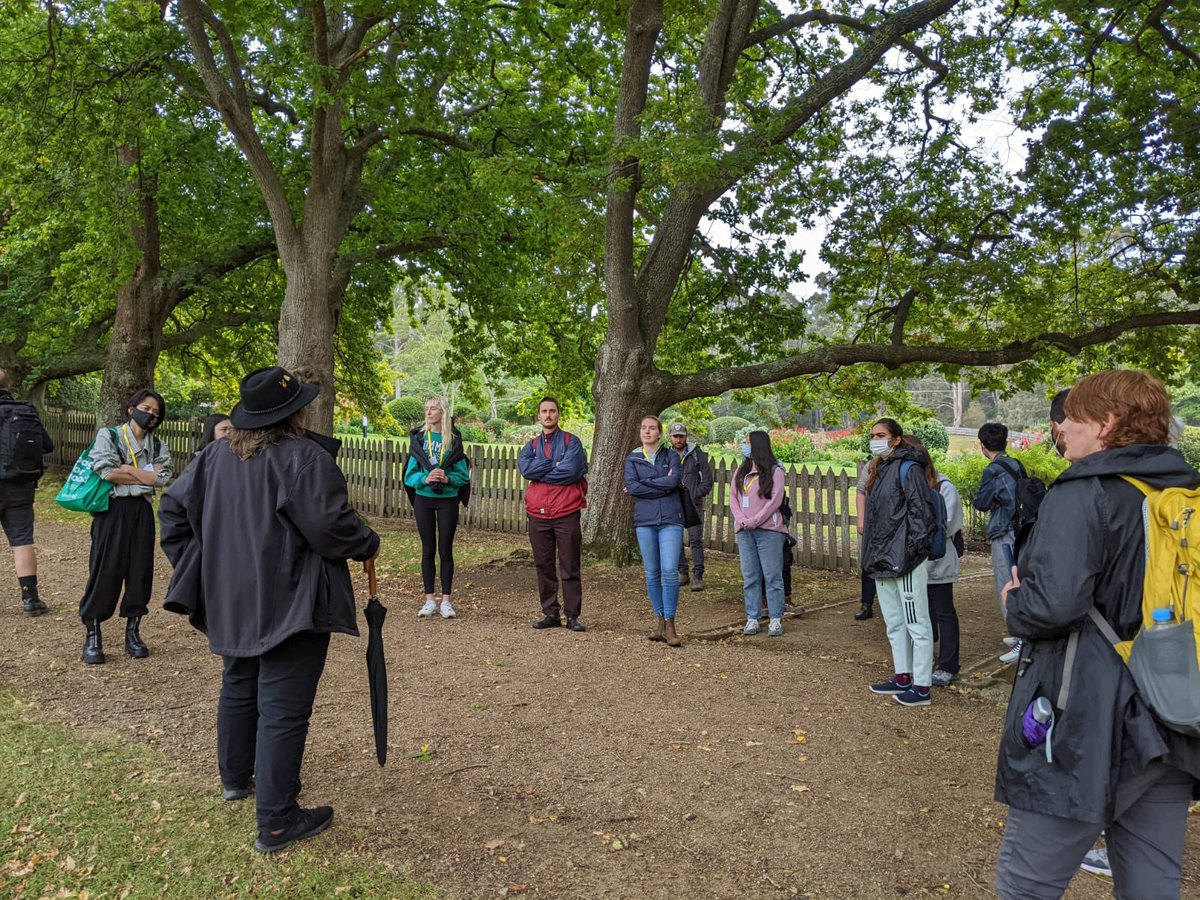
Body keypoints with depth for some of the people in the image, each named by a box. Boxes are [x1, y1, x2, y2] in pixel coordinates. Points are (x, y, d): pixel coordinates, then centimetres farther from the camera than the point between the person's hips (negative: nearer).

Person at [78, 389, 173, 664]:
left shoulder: (158, 447, 11)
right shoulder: (108, 436, 3)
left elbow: (163, 478, -6)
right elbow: (106, 471, -12)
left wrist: (127, 469, -11)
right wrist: (146, 476, -6)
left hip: (142, 512, 3)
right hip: (112, 510, -3)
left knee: (140, 570, 5)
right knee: (105, 571, -3)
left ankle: (133, 633, 16)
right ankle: (92, 635, 7)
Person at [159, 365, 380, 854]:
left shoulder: (213, 456, 5)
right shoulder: (305, 457, -18)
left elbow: (173, 509, 10)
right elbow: (330, 525, -23)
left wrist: (196, 567, 17)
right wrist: (368, 544, -4)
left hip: (231, 601, 8)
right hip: (289, 607, -8)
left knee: (239, 688, 26)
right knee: (282, 709, -1)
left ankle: (235, 777, 45)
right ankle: (276, 822, 6)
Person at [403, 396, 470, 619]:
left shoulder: (453, 440, 0)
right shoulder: (419, 438, 3)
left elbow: (463, 475, 0)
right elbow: (410, 474, 1)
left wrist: (447, 478, -19)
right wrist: (425, 478, -18)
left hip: (448, 500, -1)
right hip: (423, 499, 1)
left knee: (445, 550, 3)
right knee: (428, 549, 6)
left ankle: (446, 600, 10)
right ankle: (429, 599, 13)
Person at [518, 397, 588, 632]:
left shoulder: (571, 442, 3)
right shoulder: (532, 445, 14)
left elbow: (571, 471, -15)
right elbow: (525, 468, -6)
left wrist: (540, 471, -6)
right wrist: (555, 465, -10)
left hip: (566, 513, -4)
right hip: (538, 515, 4)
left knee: (569, 568, 0)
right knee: (544, 566, 8)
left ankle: (573, 616, 6)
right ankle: (550, 614, 17)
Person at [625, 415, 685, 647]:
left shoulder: (671, 455, 7)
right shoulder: (633, 458, 10)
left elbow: (674, 480, -12)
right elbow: (631, 487, -6)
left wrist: (643, 484, -7)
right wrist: (662, 486, -9)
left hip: (670, 519, -2)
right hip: (645, 521, 2)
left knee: (670, 571, -10)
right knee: (652, 573, 6)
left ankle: (669, 623, -4)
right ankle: (659, 619, 17)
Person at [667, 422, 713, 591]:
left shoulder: (697, 454, -2)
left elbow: (707, 479, -3)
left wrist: (695, 495, -10)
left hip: (693, 504, -3)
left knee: (696, 540, -6)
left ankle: (698, 576, -1)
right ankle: (682, 573, 20)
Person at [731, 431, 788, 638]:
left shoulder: (775, 471, -1)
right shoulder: (740, 472, 14)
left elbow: (775, 501, -9)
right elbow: (733, 498, 8)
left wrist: (754, 521, -14)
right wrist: (741, 520, -8)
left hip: (768, 530, -5)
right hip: (744, 531, 5)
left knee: (772, 576, -1)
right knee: (750, 576, 6)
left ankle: (775, 619, 5)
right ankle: (752, 618, 11)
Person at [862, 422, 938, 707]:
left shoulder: (908, 468, -11)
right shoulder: (880, 470, 16)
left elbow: (919, 512, -16)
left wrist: (912, 550, -20)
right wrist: (872, 555, 18)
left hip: (905, 560, -10)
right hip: (883, 560, 10)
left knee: (917, 624, -1)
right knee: (894, 623, 17)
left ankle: (922, 687, 6)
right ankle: (902, 677, 28)